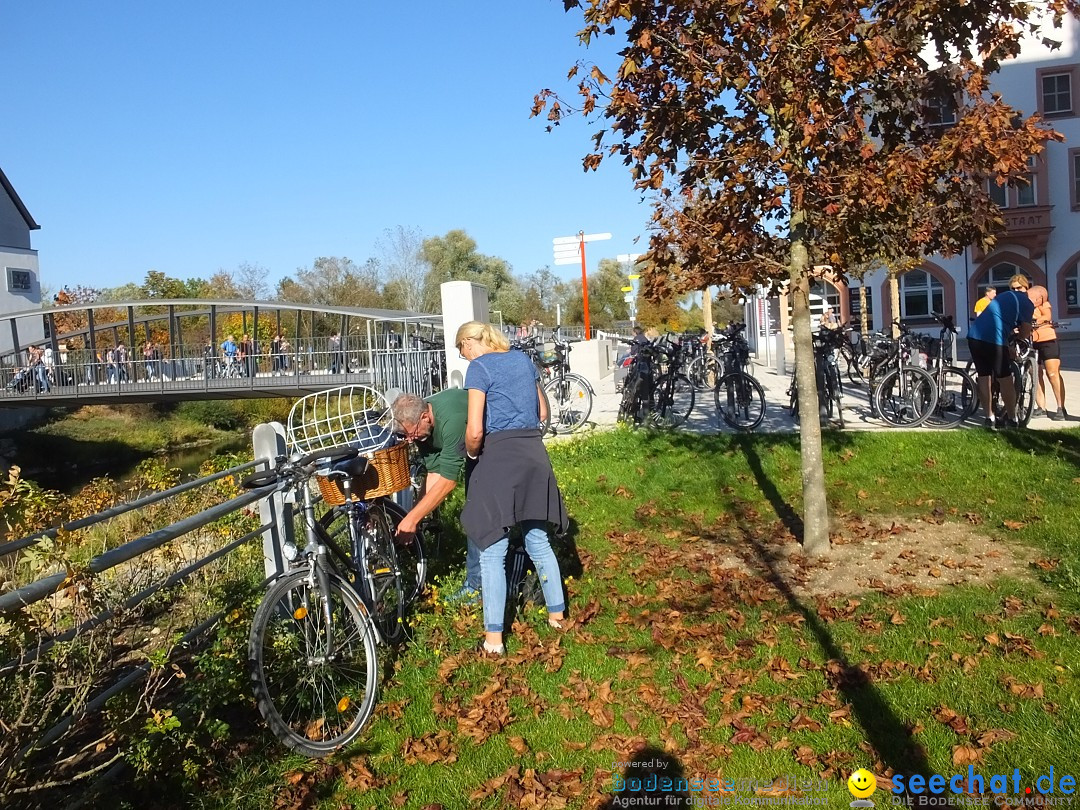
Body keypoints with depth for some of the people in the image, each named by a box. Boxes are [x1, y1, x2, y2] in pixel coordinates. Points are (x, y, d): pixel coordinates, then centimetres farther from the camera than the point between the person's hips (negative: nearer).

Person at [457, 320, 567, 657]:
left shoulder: (479, 367, -7)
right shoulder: (523, 359, 13)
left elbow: (475, 431, -16)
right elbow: (542, 413, 18)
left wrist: (472, 453, 2)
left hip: (499, 456, -6)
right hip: (534, 453, 7)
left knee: (493, 550, 0)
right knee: (538, 540, 19)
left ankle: (494, 640, 4)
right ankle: (557, 615, 30)